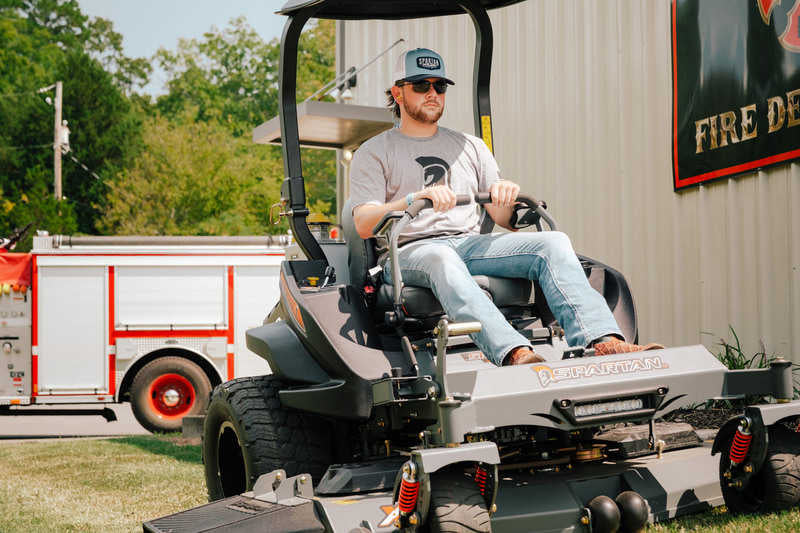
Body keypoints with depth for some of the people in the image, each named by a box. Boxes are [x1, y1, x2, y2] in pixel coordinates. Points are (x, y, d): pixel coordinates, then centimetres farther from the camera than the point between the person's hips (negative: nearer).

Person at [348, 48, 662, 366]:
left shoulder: (471, 146, 25)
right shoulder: (373, 154, 12)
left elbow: (503, 219, 18)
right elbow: (364, 225, -4)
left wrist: (507, 196, -7)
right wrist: (415, 199, -21)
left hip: (471, 244, 4)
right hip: (409, 252, -4)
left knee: (553, 242, -21)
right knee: (441, 258, -41)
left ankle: (603, 342, -42)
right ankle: (514, 354, -60)